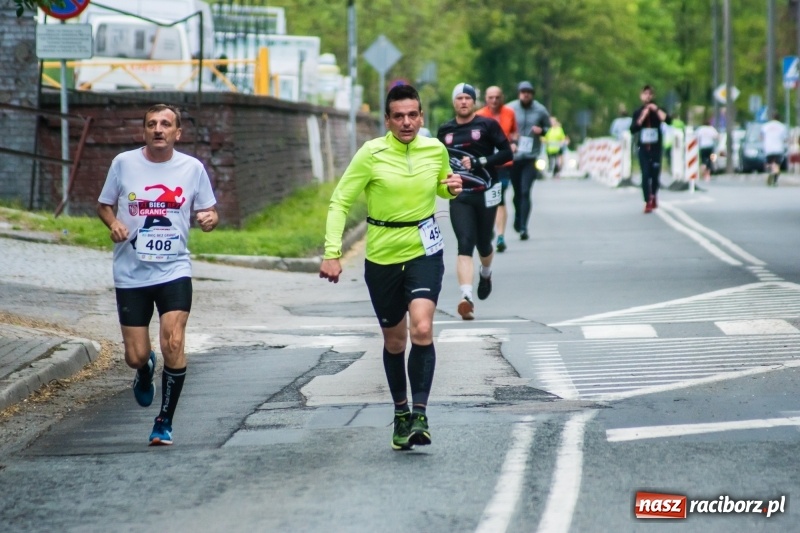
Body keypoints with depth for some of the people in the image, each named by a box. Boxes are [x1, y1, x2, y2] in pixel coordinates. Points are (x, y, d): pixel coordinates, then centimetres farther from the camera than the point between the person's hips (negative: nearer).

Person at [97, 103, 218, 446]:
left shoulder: (193, 168, 1)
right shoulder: (124, 163, 0)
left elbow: (208, 211, 11)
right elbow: (104, 205, 11)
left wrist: (210, 220, -13)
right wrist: (113, 224, -10)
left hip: (174, 271, -1)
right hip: (131, 273, 1)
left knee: (173, 344, -18)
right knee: (136, 356, 1)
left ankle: (165, 422, -1)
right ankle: (145, 373, 42)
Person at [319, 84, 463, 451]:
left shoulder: (435, 150, 0)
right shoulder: (372, 154, -10)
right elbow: (340, 202, -7)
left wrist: (453, 188, -3)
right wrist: (332, 252, -17)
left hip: (424, 250, 0)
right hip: (382, 255, 0)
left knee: (422, 329, -20)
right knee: (394, 340, 10)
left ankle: (420, 414, -17)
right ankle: (400, 413, 28)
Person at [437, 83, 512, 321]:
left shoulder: (487, 125, -1)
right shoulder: (445, 130, 9)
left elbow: (506, 153, -7)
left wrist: (478, 162, -16)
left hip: (485, 194, -1)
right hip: (459, 197, 1)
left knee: (483, 244, 13)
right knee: (465, 245, -14)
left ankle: (486, 274, 48)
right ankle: (466, 297, -26)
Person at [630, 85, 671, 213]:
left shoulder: (657, 110, 3)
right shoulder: (638, 113, 5)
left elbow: (668, 120, -15)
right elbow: (633, 129, -6)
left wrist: (656, 110, -17)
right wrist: (642, 117, -14)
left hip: (656, 146, 0)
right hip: (643, 147, 0)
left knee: (655, 174, 6)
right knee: (645, 175, -10)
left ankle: (654, 196, 33)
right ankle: (648, 202, -9)